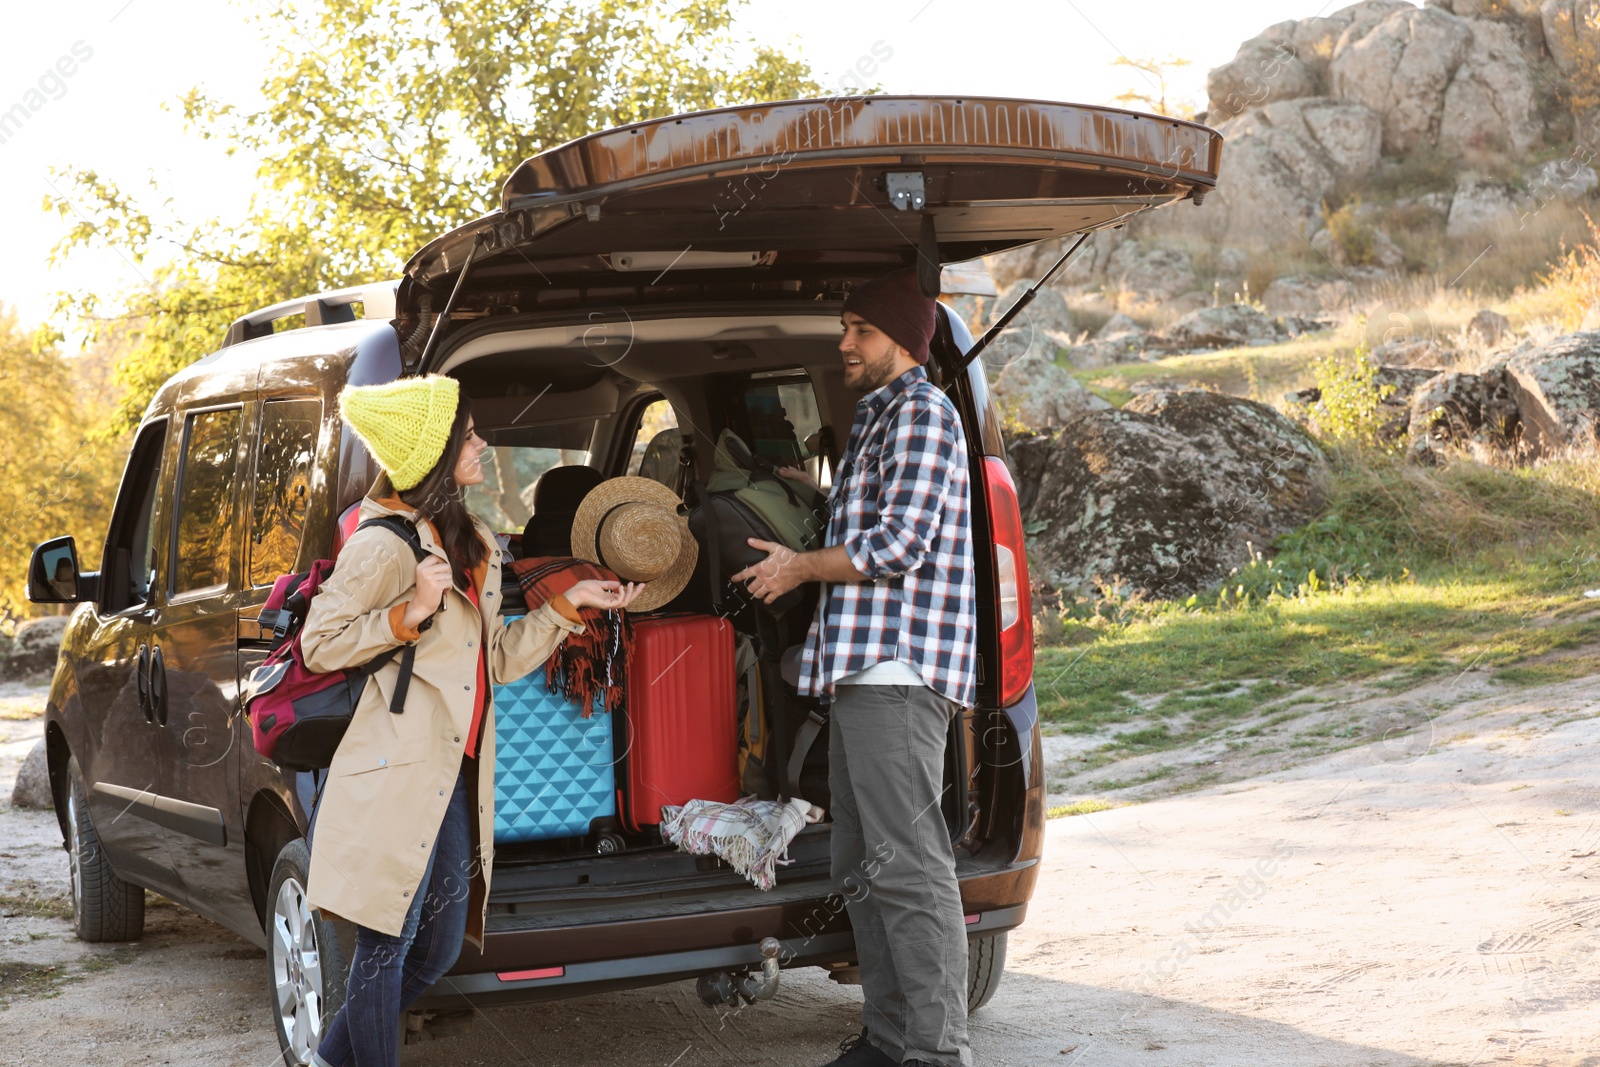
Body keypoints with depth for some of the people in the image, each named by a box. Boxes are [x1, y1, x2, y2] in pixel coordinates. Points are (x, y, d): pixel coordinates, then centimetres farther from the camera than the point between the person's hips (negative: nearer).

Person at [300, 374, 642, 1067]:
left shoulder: (474, 543, 18)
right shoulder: (386, 542, -8)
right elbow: (319, 645, -9)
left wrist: (570, 603, 16)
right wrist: (411, 613, -19)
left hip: (458, 775, 9)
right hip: (399, 773, -9)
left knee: (439, 947, 11)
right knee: (388, 944, -3)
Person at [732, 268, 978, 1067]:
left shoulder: (921, 411, -6)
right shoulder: (876, 417, 26)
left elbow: (899, 545, -15)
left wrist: (801, 567, -4)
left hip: (898, 670, -11)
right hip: (865, 670, 11)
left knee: (907, 866, -12)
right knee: (861, 867, 12)